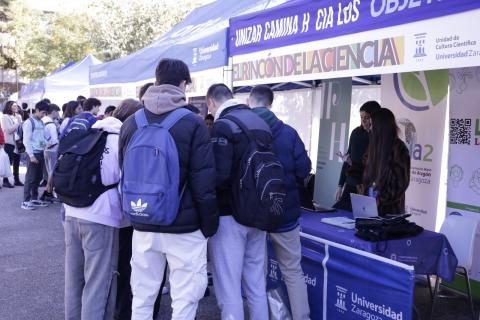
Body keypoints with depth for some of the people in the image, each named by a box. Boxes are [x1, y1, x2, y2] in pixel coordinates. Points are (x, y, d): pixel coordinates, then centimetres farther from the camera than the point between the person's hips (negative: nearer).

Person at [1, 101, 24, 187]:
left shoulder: (18, 116, 12)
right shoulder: (5, 117, -4)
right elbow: (9, 130, -14)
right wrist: (18, 123, -15)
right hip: (9, 143, -6)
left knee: (16, 162, 10)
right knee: (8, 162, -2)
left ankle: (16, 179, 18)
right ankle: (5, 180, 5)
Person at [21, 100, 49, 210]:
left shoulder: (41, 123, 14)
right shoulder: (29, 122, -9)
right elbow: (26, 140, -13)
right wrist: (31, 155, -17)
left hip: (41, 153, 7)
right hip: (33, 153, -7)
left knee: (38, 177, 12)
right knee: (30, 178, -5)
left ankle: (34, 199, 20)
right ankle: (26, 201, 0)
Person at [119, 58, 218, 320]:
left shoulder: (131, 123, 4)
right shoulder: (193, 124, -10)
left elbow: (124, 175, 12)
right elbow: (204, 183, -13)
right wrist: (209, 225, -2)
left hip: (143, 226, 5)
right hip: (184, 227, -4)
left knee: (141, 298, 16)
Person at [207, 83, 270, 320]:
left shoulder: (223, 126, -13)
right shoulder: (261, 123, 11)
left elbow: (219, 176, -24)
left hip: (230, 214, -8)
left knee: (229, 287, 0)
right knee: (256, 283, 17)